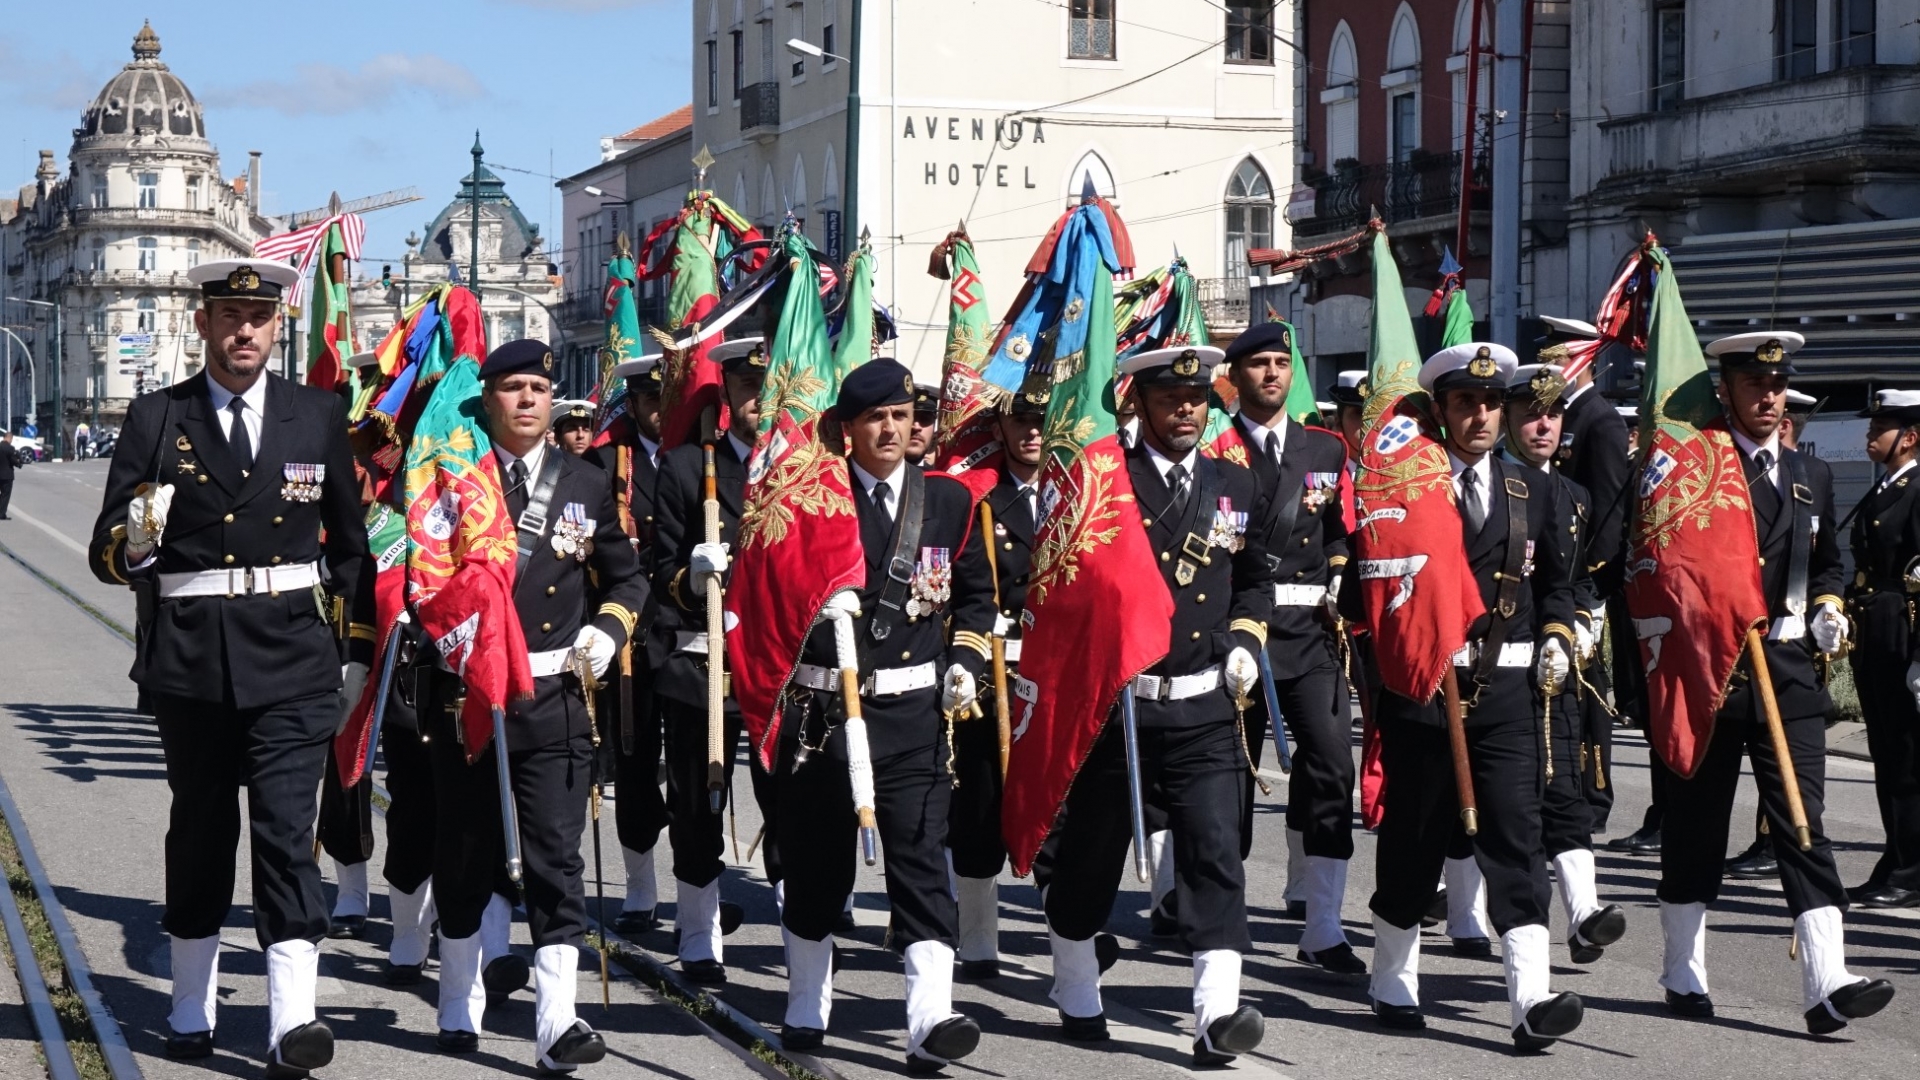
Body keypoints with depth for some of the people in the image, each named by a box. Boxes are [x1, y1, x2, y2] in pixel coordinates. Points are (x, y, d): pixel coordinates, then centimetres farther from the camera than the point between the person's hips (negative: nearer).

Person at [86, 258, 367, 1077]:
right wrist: (135, 542, -24)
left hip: (291, 660, -1)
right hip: (190, 663, 1)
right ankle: (192, 1007, 26)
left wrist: (347, 641, 13)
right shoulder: (156, 419, 2)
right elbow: (107, 554, -2)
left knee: (286, 828, -10)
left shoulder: (320, 417, 6)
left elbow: (350, 541, 16)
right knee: (200, 830, 13)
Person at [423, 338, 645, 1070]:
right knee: (466, 857, 11)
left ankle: (557, 1024, -10)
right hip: (466, 695, 0)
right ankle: (459, 1007, 28)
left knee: (556, 857, -7)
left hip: (553, 700, 1)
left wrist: (608, 628, -1)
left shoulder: (586, 485, 8)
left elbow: (627, 577, 17)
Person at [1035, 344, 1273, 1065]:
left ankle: (1217, 1015, -14)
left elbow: (1255, 580, 22)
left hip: (1205, 709, 2)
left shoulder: (1237, 485, 10)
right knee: (1087, 855, 10)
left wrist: (1245, 640, 6)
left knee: (1216, 850, -10)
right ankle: (1077, 997, 29)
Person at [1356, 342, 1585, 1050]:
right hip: (1419, 689, -2)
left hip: (1507, 691, 2)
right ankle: (1393, 986, 24)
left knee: (1515, 833, -7)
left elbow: (1556, 580, 22)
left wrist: (1556, 640, 7)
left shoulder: (1531, 492, 12)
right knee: (1413, 836, 8)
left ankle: (1530, 1001, -14)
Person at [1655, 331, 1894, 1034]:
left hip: (1788, 673, 3)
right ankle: (1683, 975, 20)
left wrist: (1826, 605, 5)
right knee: (1694, 825, 7)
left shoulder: (1811, 477, 14)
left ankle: (1826, 985, -13)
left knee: (1804, 822, -6)